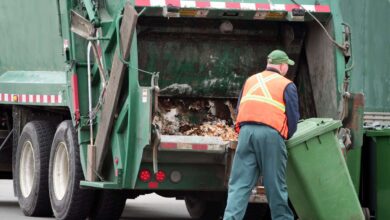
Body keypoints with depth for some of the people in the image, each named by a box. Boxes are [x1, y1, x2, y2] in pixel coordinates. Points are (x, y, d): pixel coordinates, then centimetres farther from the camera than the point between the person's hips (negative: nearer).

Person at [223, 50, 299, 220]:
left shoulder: (250, 81, 22)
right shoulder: (287, 86, 8)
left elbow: (239, 110, 20)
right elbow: (293, 117, 3)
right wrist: (286, 136, 19)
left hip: (246, 131, 3)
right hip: (271, 134, -3)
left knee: (239, 185, 0)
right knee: (275, 186, 5)